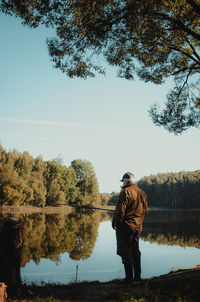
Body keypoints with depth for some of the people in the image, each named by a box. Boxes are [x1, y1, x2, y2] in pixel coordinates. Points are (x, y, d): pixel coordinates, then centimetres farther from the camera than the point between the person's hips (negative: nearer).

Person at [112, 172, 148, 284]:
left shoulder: (126, 192, -13)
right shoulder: (142, 193, 11)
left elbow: (120, 210, -16)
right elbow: (145, 210, 16)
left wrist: (116, 223, -7)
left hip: (126, 226, -7)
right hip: (138, 226, 7)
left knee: (125, 251, 0)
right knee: (135, 251, 12)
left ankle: (129, 277, 2)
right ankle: (137, 277, 15)